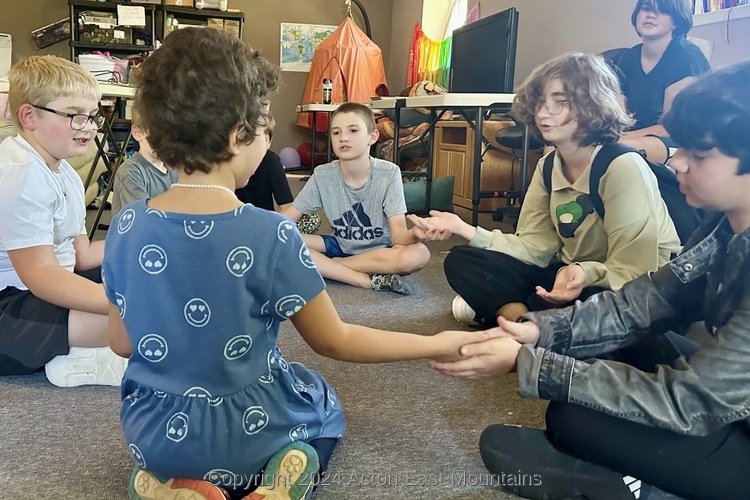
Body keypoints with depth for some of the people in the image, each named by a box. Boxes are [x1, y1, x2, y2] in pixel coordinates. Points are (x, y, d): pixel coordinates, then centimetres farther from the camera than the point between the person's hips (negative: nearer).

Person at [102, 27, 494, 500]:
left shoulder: (126, 227, -11)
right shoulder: (271, 234, -24)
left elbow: (122, 342, 1)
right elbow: (335, 341, -14)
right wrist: (438, 344, -2)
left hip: (154, 434, 3)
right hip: (246, 438, -3)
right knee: (323, 401, 30)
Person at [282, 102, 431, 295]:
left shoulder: (389, 174, -18)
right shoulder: (322, 176, -11)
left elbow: (398, 234, -24)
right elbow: (286, 218, -7)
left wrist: (414, 234, -49)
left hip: (380, 250, -2)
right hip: (341, 246, 3)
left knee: (418, 254, -35)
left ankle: (327, 265, -18)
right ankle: (370, 280, -22)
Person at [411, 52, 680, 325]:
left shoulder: (623, 167, -22)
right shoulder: (548, 167, 0)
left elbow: (632, 272, -24)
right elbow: (534, 248, -4)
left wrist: (586, 274, -45)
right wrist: (465, 229, -15)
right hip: (573, 275, 6)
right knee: (462, 261, -5)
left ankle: (498, 306, -13)